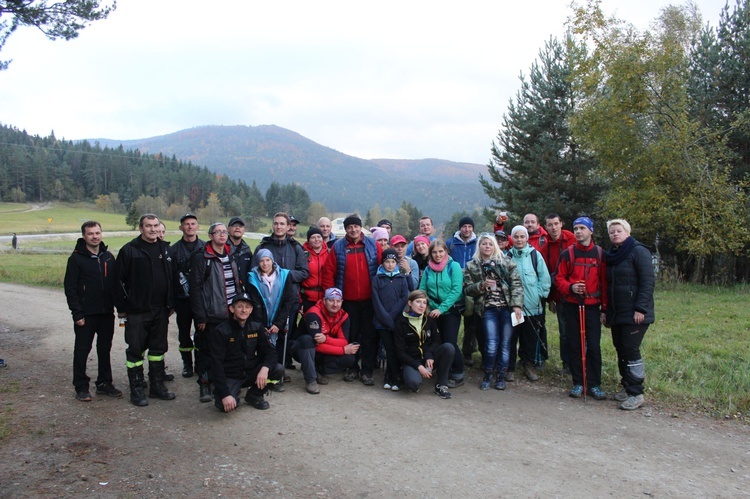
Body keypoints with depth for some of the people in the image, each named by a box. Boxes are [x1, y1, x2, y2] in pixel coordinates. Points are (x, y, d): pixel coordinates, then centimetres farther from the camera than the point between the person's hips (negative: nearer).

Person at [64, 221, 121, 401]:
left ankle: (104, 383, 22)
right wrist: (77, 313, -13)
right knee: (82, 350, 4)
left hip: (106, 312, 4)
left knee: (105, 349, 11)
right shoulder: (77, 258, -5)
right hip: (85, 314, -4)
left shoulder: (108, 257, 8)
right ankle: (81, 387, 15)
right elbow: (70, 288, -8)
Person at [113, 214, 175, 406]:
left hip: (160, 311, 5)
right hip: (136, 311, -4)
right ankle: (136, 389, 15)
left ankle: (157, 385, 24)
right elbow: (118, 281, -6)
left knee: (158, 348, 12)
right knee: (135, 350, 3)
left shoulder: (165, 249, 8)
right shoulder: (129, 250, -6)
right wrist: (121, 307, -7)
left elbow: (172, 278, 12)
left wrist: (171, 304, 9)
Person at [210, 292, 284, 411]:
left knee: (279, 370, -19)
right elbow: (217, 365, -18)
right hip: (230, 377, -4)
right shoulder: (221, 331, -13)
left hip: (251, 373, 4)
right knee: (226, 406, -32)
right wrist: (225, 394, -26)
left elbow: (270, 351, -1)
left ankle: (254, 395, 5)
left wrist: (265, 368, -25)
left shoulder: (256, 328, 1)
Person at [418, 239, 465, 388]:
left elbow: (456, 290, -15)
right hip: (434, 312, 4)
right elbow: (422, 291, 4)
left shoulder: (454, 266, -8)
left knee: (450, 343, -8)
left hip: (451, 311, -4)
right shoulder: (428, 269, 5)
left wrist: (441, 308, -20)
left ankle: (458, 375, 9)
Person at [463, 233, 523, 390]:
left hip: (507, 308, 1)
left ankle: (500, 376, 20)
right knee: (491, 344, -9)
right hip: (488, 309, -1)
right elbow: (467, 289, 5)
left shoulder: (506, 262, 5)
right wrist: (481, 285, -13)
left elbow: (516, 284, -1)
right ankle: (487, 374, 14)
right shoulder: (471, 266, 8)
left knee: (505, 343, 3)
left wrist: (517, 305, -11)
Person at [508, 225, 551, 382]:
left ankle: (528, 364, 26)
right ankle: (509, 367, 15)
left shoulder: (535, 255, 2)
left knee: (531, 337, 9)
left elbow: (545, 278, 3)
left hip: (532, 305, 0)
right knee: (510, 337, 3)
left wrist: (540, 295, -4)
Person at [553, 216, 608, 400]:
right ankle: (578, 383, 16)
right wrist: (570, 288, -17)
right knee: (574, 345, 6)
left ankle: (594, 384, 11)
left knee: (594, 346, 0)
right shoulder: (567, 253, 1)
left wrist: (605, 308, 2)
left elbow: (604, 282, 5)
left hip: (592, 306, 0)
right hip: (571, 306, 0)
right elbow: (558, 278, 4)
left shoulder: (600, 254, 3)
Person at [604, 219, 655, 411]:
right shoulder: (611, 255, 15)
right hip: (616, 314, 8)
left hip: (634, 314, -7)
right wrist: (606, 311, 16)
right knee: (621, 351, 11)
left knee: (631, 351, -8)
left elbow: (648, 281, -14)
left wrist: (640, 308, -19)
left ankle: (636, 394, 0)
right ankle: (627, 387, 22)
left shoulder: (638, 251, -7)